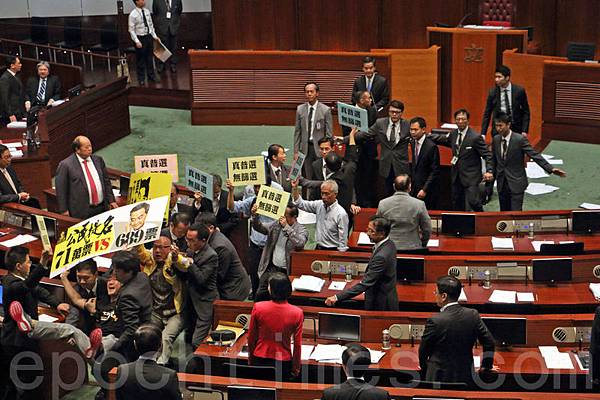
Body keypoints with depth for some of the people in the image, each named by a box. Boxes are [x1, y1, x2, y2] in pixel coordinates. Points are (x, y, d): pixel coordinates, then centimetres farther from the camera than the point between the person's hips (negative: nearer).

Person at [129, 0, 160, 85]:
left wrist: (154, 36, 8)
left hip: (149, 36, 6)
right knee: (140, 59, 5)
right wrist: (137, 41, -20)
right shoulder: (133, 14, -14)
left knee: (149, 57, 16)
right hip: (140, 38, -5)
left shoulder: (147, 11, 3)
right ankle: (141, 79, 16)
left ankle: (151, 76, 28)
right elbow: (131, 30, -14)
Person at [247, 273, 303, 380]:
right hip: (284, 362, -1)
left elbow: (251, 338, -1)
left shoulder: (258, 308, -12)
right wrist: (296, 368, 7)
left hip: (260, 359, 1)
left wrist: (250, 360, 14)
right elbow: (297, 344, -6)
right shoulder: (297, 313, -13)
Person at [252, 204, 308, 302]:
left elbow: (300, 244, -23)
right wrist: (254, 215, -10)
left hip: (286, 271, -3)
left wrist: (287, 227, -22)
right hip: (272, 267, 3)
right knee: (260, 294, -9)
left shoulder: (301, 230, -4)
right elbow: (260, 228, 9)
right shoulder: (276, 225, 9)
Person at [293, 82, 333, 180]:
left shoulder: (325, 110, -2)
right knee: (306, 178, -2)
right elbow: (297, 132, 11)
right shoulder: (300, 109, 8)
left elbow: (329, 134, -1)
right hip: (305, 149, 2)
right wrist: (296, 151, 6)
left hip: (320, 147, -2)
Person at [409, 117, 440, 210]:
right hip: (414, 188, 6)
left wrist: (425, 190, -17)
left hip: (427, 191, -6)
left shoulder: (431, 147, -15)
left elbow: (435, 172, -15)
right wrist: (411, 181, 10)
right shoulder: (413, 142, 8)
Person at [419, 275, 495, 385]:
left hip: (439, 377, -5)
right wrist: (486, 365, 21)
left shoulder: (435, 321, -18)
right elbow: (489, 343, 4)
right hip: (466, 378, 5)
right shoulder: (473, 315, -5)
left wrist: (424, 367, 16)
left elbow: (423, 351, -4)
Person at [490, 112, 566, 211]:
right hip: (502, 183, 5)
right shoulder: (495, 139, 3)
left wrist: (551, 169, -21)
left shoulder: (520, 139, -13)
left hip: (516, 183, -5)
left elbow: (535, 155, -14)